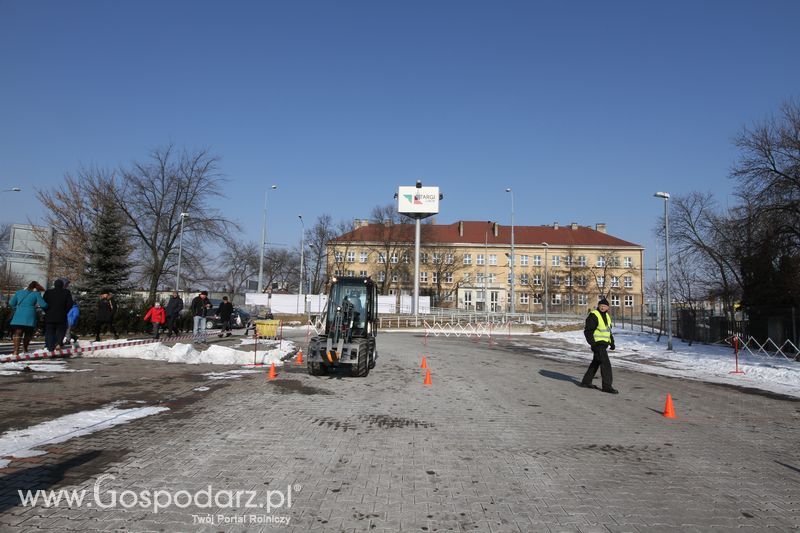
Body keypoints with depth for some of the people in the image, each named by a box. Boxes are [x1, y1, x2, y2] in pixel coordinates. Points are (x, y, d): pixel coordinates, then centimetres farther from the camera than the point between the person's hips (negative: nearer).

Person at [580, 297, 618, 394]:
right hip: (598, 343, -9)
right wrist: (592, 343, -20)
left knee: (595, 363, 15)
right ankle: (607, 386, -8)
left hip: (604, 344, 9)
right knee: (606, 363, -12)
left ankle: (586, 382, 25)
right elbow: (587, 331, -15)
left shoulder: (607, 316, 15)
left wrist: (612, 342, 20)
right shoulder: (593, 316, -12)